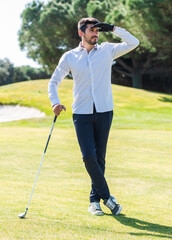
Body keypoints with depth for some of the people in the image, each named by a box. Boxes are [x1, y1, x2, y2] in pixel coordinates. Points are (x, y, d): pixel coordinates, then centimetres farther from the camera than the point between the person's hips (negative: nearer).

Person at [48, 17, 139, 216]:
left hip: (104, 112, 1)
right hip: (81, 113, -1)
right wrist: (55, 102, -7)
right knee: (89, 156, -13)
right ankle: (106, 196, -1)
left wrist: (112, 29, -3)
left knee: (100, 158, 4)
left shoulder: (107, 50, 8)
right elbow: (54, 81, 10)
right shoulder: (70, 57, 6)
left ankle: (95, 200, 14)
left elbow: (133, 43, 4)